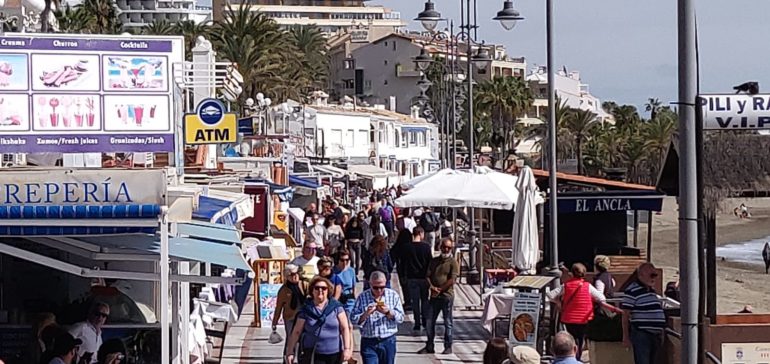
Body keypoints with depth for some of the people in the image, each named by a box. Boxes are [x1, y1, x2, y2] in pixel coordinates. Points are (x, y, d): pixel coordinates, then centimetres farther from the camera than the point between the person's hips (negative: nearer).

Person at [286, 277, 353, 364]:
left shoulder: (336, 307, 3)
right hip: (313, 354, -1)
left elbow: (345, 328, 0)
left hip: (334, 354, 1)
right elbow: (296, 332, 4)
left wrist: (347, 349, -8)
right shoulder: (306, 310, 3)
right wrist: (290, 352, 1)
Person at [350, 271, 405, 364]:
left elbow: (400, 318, -1)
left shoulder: (393, 295, 2)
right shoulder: (362, 297, -2)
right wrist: (366, 314, -22)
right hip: (369, 343, -2)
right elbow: (353, 318, -4)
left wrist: (388, 312, -19)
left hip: (388, 342, 2)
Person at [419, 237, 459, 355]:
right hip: (434, 296, 5)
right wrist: (431, 287, -8)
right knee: (430, 322, 7)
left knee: (448, 323, 2)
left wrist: (440, 289, -13)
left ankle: (448, 347, 10)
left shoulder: (453, 262, -2)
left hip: (447, 296, -5)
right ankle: (429, 346, 15)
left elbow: (452, 280, -10)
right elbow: (428, 276, 11)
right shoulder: (434, 261, 14)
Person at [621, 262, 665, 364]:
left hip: (655, 335, 9)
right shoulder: (632, 290, -11)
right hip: (641, 335, -9)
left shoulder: (652, 290, 16)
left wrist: (661, 333, 23)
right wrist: (626, 337, -14)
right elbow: (626, 315, -12)